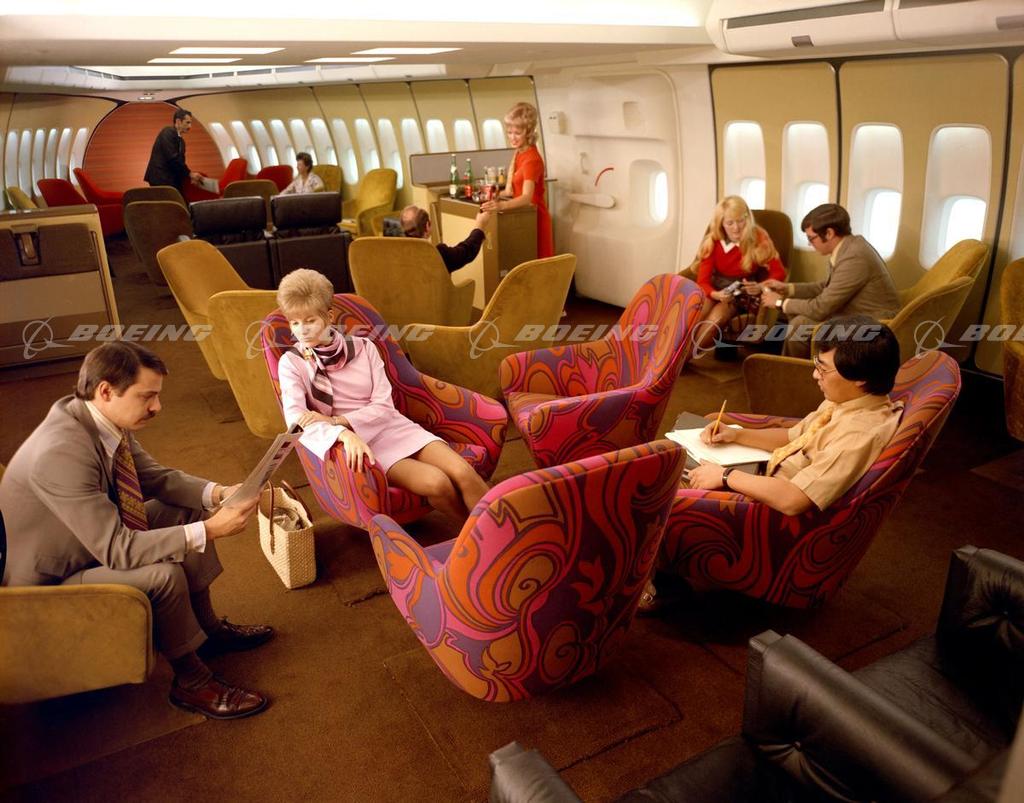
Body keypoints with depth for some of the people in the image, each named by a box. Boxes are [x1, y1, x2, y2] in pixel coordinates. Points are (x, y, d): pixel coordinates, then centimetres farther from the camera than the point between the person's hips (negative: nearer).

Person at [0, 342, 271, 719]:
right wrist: (210, 530, -35)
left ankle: (207, 627, 15)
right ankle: (191, 681, -4)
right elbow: (118, 550, -35)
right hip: (47, 584, -9)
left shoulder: (101, 419, -9)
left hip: (91, 541, 9)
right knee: (164, 575, -29)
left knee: (188, 509, 3)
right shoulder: (63, 452, -35)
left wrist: (218, 493, -14)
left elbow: (156, 477, 3)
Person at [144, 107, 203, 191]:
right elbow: (172, 157, -18)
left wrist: (190, 178, 2)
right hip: (160, 179, -9)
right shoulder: (168, 132, -8)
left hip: (172, 181, 9)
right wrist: (189, 173, -12)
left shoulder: (180, 141, 18)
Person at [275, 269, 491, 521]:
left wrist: (335, 420, -18)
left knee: (463, 473, -21)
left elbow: (384, 407, -2)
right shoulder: (291, 363, -3)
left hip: (394, 427, 3)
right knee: (436, 483, -26)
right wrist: (345, 434, -37)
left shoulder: (363, 347, 2)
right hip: (360, 443, -3)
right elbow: (296, 419, -18)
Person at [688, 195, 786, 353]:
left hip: (744, 291, -2)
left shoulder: (759, 238, -9)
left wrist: (761, 287, -31)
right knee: (695, 317, -31)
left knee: (715, 318, -31)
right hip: (717, 289, 2)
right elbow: (703, 281, -9)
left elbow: (779, 272, -10)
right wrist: (716, 294, -32)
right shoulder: (712, 242, -6)